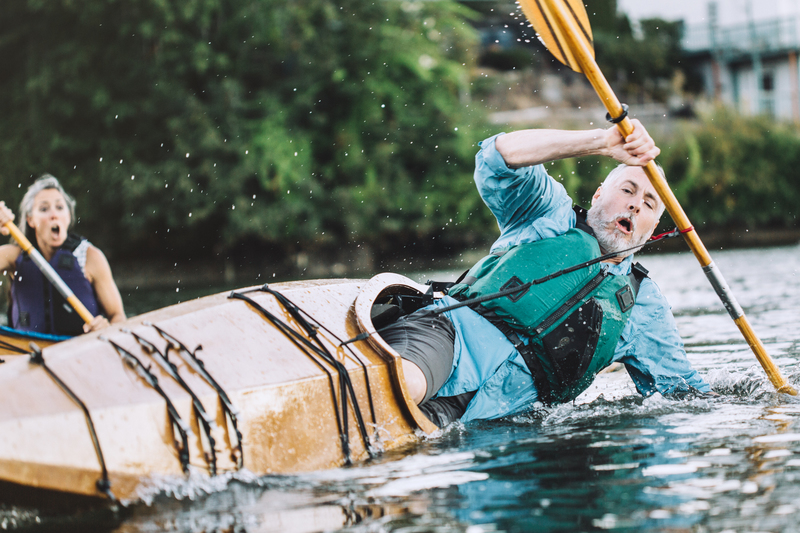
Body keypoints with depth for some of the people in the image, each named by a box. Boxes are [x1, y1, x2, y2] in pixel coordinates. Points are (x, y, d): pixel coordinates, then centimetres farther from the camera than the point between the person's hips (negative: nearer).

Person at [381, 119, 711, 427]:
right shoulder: (553, 216, 21)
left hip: (498, 400, 1)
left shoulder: (643, 304, 28)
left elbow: (678, 385, 33)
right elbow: (499, 155, 2)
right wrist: (603, 142, -2)